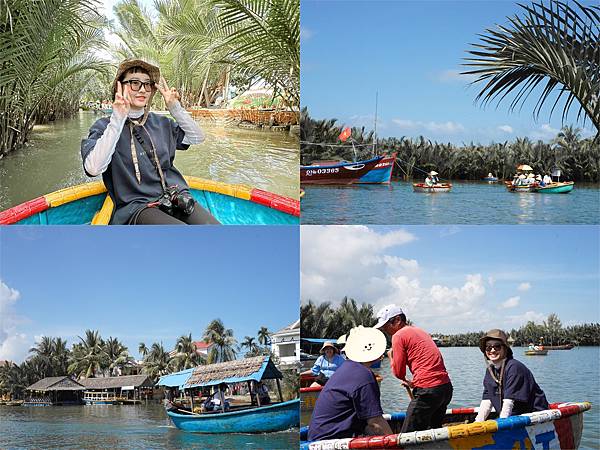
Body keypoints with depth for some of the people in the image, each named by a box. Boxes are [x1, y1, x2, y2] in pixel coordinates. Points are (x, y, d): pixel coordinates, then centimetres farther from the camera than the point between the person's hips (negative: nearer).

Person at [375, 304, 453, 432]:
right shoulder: (419, 331, 21)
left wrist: (391, 357, 14)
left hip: (427, 391, -9)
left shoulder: (399, 335, -4)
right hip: (446, 387, 9)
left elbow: (399, 373, -3)